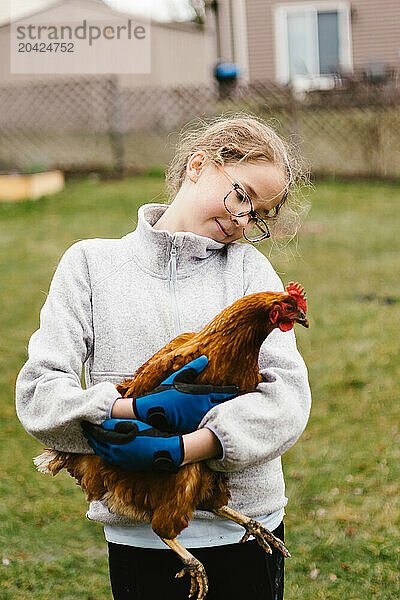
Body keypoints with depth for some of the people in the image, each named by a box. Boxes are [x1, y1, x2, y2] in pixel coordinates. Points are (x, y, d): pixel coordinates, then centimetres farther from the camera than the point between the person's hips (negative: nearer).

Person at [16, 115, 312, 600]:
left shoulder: (250, 268, 4)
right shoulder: (91, 264, 2)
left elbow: (288, 392, -8)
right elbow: (36, 394, -5)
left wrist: (183, 448, -21)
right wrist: (143, 409, -20)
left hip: (245, 528, 1)